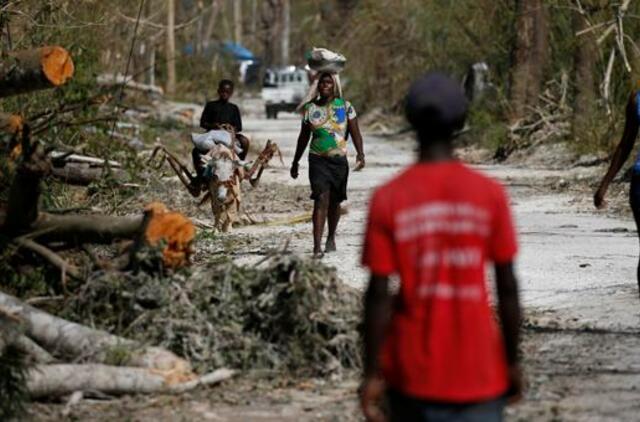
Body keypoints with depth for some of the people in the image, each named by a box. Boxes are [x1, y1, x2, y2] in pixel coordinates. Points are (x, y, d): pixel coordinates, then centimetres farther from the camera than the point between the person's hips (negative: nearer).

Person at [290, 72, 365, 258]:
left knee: (335, 201, 13)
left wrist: (360, 154, -16)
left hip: (339, 159, 1)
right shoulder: (310, 108, 3)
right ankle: (317, 246, -23)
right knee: (321, 199, -16)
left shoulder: (345, 106, 1)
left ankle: (331, 238, 35)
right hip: (318, 159, -1)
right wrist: (295, 162, 17)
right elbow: (303, 137, 13)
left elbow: (355, 133, 0)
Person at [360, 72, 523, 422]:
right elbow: (507, 287, -3)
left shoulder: (388, 199, -5)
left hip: (412, 371, 1)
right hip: (477, 371, -1)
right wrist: (512, 362, 7)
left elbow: (379, 294, -7)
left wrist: (372, 374, -1)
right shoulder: (489, 194, -5)